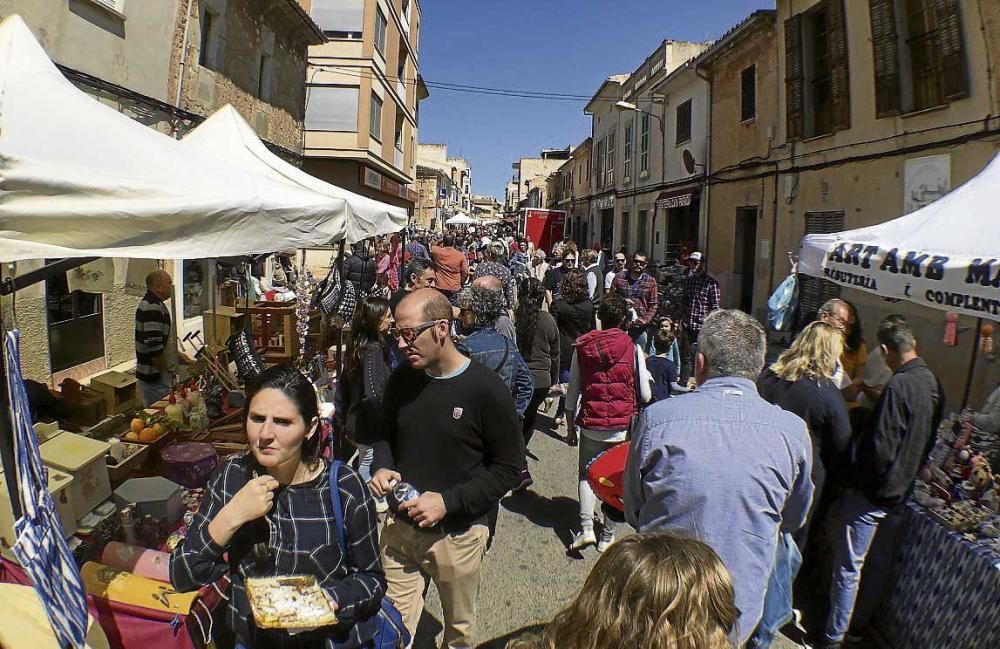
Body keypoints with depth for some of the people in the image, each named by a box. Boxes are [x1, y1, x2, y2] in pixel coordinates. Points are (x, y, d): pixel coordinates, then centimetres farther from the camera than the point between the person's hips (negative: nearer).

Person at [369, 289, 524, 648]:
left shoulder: (485, 389, -17)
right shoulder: (401, 379, -1)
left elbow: (510, 468, -13)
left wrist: (448, 501, -20)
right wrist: (382, 469, -7)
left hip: (457, 535, -3)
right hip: (399, 527, 3)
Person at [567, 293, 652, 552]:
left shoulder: (582, 346, -1)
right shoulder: (633, 348, -8)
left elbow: (572, 391, 4)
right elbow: (645, 395, -5)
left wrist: (571, 424, 15)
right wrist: (646, 377, 16)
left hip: (591, 424, 1)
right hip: (623, 426, -1)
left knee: (587, 474, 16)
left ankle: (586, 527, 2)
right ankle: (607, 535, 19)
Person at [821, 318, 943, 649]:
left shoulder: (899, 386, -24)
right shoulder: (933, 383, 4)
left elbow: (881, 448, -25)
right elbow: (926, 442, 15)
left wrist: (860, 480, -10)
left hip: (872, 491, -9)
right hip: (900, 489, 9)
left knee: (847, 565, 3)